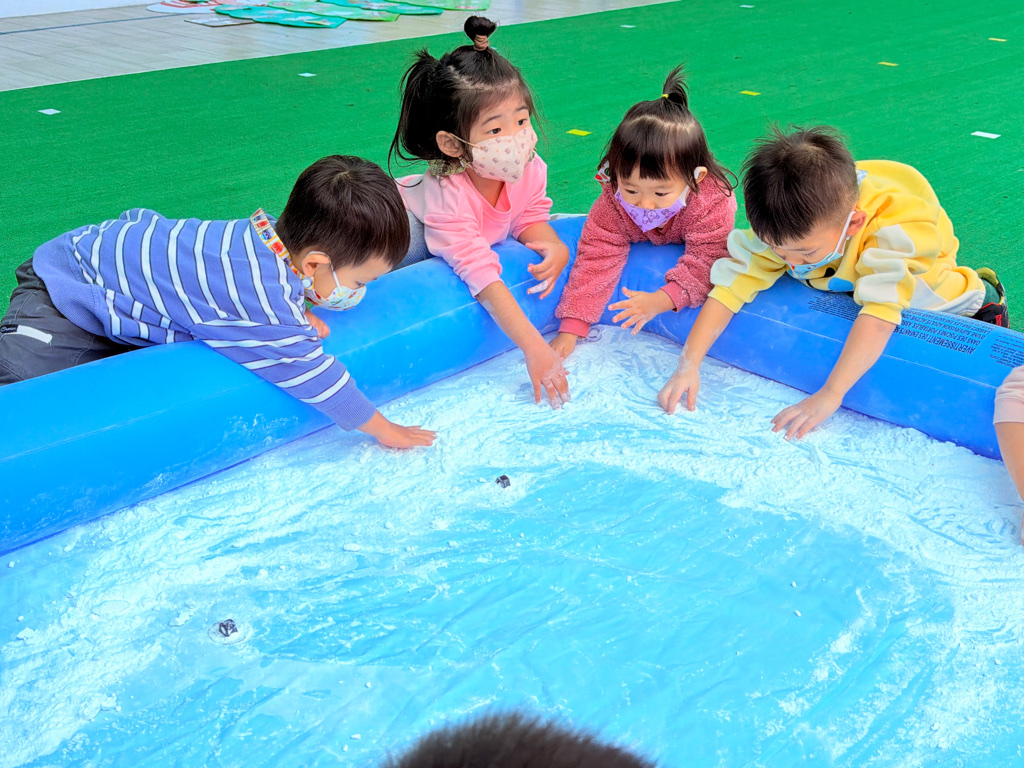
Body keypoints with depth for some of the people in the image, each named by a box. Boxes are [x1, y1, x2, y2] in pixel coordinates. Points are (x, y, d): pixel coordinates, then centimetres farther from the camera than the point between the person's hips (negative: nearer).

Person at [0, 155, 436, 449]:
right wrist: (384, 431, -15)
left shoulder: (273, 231, -12)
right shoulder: (260, 302, -38)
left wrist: (299, 318, -10)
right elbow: (309, 373, -27)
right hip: (64, 295, -9)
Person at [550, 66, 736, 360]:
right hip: (641, 250, 3)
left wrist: (660, 300, -63)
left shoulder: (713, 202, -46)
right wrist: (570, 331, -44)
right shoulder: (612, 202, -40)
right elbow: (596, 259, -38)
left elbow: (704, 264, -46)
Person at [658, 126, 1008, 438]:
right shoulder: (780, 229, -32)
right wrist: (688, 365, -40)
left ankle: (983, 294, 17)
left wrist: (829, 396, -58)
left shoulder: (894, 230, -46)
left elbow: (879, 318, -53)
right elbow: (731, 284, -32)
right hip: (842, 293, 5)